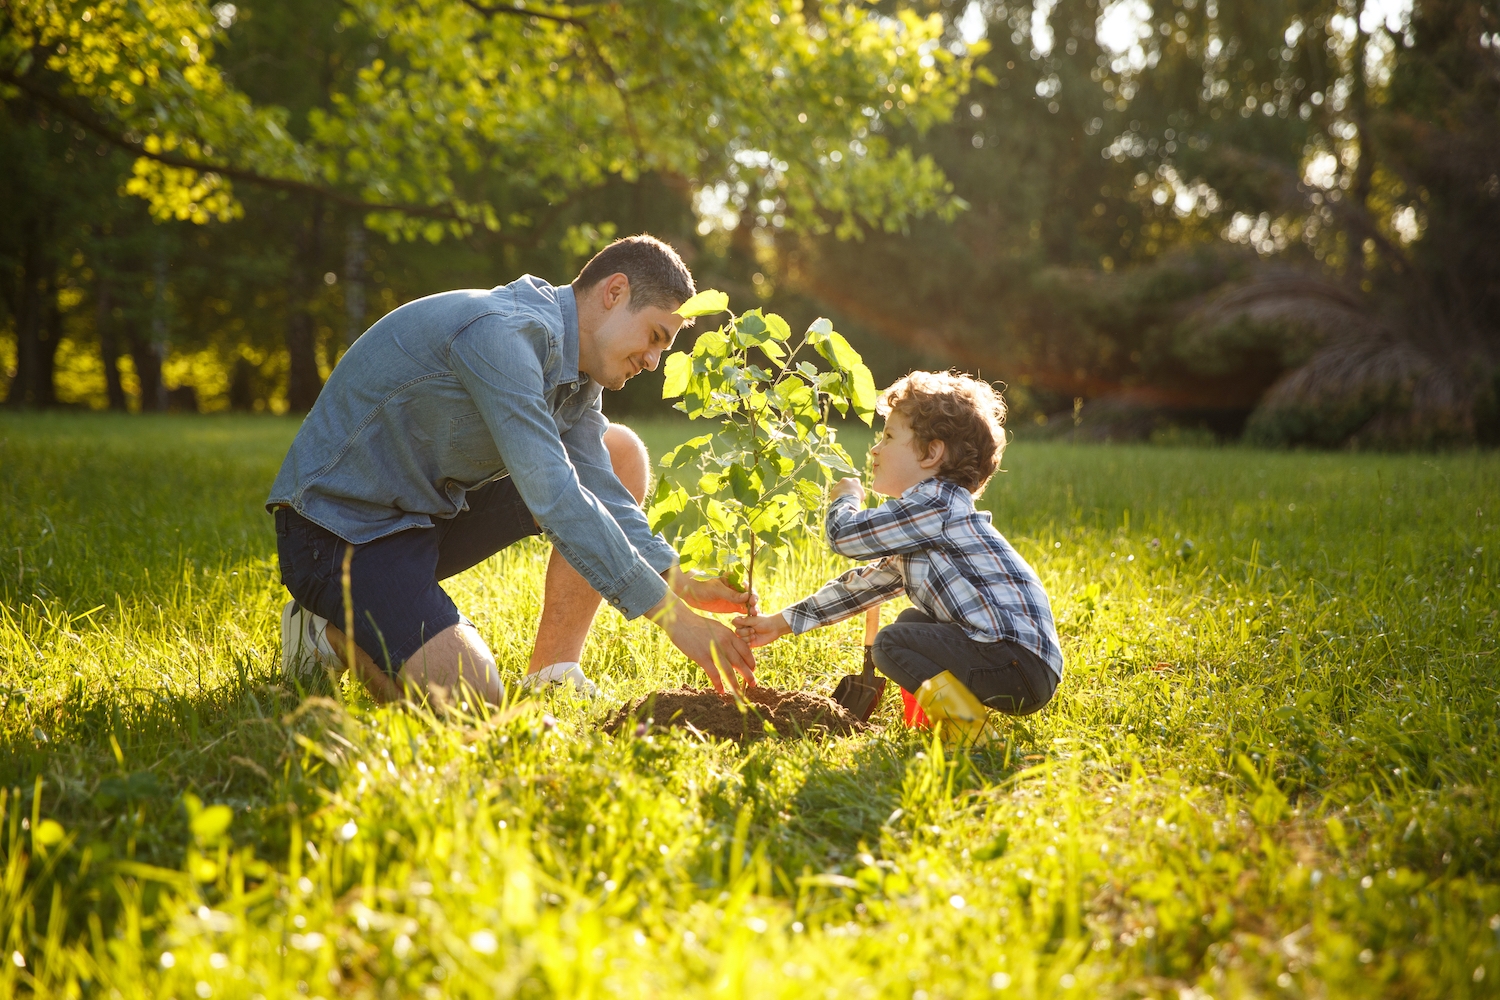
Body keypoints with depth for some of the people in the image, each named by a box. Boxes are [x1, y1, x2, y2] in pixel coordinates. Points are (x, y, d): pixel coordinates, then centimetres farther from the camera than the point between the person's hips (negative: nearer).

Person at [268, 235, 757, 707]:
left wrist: (683, 583, -15)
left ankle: (551, 675, 3)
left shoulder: (574, 368, 5)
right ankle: (331, 627, 2)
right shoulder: (501, 332, -26)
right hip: (339, 525, -10)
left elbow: (601, 493, 1)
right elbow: (554, 498, -32)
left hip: (434, 509, 10)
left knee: (621, 454, 4)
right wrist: (674, 616, -31)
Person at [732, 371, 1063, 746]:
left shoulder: (934, 505, -12)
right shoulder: (918, 528, 21)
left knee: (891, 644, -11)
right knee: (911, 621, 24)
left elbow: (844, 535, -12)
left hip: (1020, 662, -10)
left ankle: (964, 722, -18)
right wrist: (781, 623, 26)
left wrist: (845, 498, 12)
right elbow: (865, 583, 26)